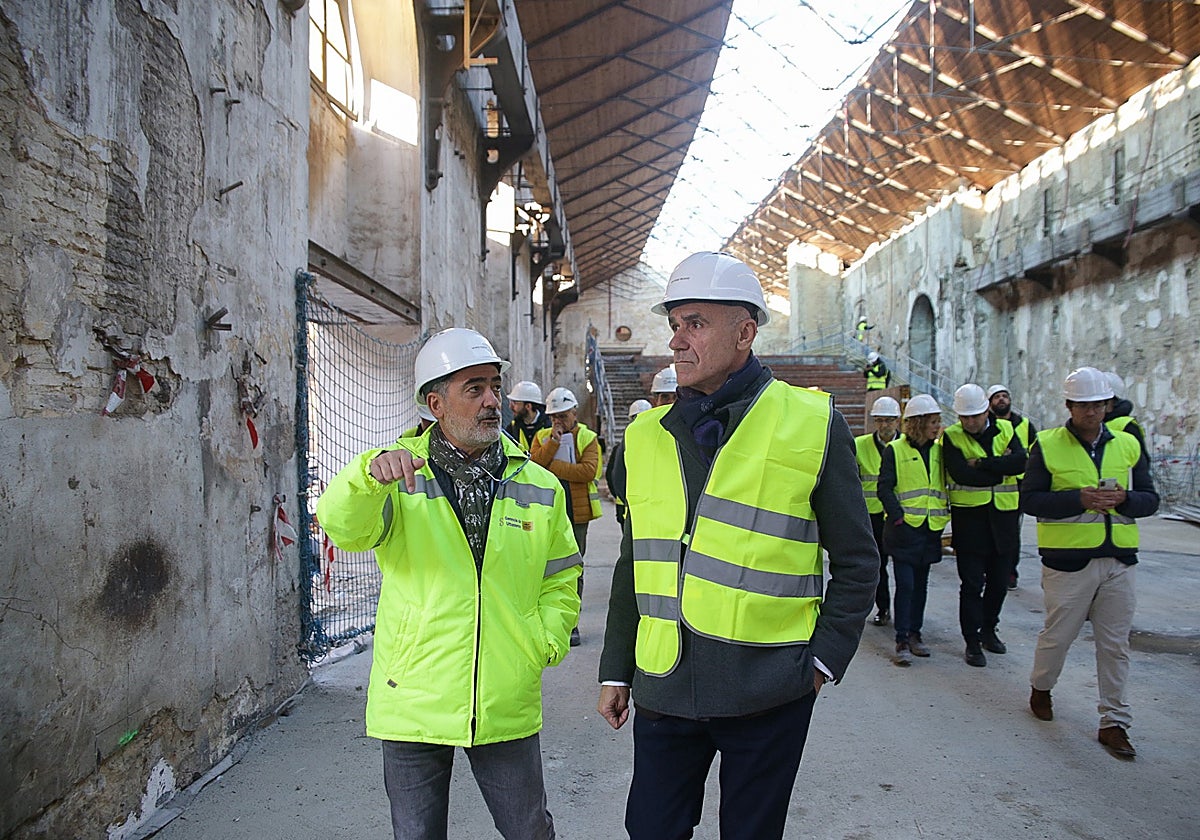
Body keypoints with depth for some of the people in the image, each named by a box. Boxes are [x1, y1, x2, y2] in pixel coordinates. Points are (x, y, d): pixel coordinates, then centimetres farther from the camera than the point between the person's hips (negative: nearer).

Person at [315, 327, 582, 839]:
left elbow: (562, 574, 13)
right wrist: (370, 473, -41)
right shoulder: (402, 475, -4)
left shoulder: (539, 487, 4)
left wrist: (546, 640, -2)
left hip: (508, 707, 2)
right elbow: (343, 528, -22)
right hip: (413, 703, -1)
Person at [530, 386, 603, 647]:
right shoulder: (542, 437, 11)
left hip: (576, 512, -2)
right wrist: (553, 442, -15)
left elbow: (589, 470, -15)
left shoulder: (588, 438, 2)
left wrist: (553, 466, -13)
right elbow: (533, 465, -7)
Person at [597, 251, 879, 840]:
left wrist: (823, 659, -5)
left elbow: (857, 563, 1)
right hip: (663, 687, 3)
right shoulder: (648, 434, 6)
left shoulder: (813, 424, -5)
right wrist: (615, 671, 12)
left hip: (767, 691, -3)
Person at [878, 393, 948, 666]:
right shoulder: (895, 449, -5)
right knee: (905, 585, -6)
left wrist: (944, 514, 3)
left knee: (921, 583, 13)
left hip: (931, 528, 5)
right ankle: (902, 641, -1)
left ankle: (914, 633, 23)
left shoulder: (938, 449, 10)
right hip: (904, 528, -5)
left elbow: (946, 482, 15)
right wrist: (898, 517, -15)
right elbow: (884, 488, -7)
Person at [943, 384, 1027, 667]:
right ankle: (972, 642, 9)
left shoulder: (1005, 430, 4)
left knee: (999, 580, 13)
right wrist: (1000, 468, -13)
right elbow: (960, 474, -19)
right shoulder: (952, 437, -4)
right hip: (969, 518, -3)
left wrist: (981, 464, -19)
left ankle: (989, 629, 32)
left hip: (1004, 517, 3)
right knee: (972, 583, 0)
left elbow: (1021, 462, -14)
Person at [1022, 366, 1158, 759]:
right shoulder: (1047, 445, -2)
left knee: (1115, 645, 7)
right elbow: (1030, 499, -7)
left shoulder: (1128, 445, 10)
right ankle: (1040, 687, 35)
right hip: (1068, 561, -3)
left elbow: (1150, 499, 11)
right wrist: (1079, 499, -19)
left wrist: (1124, 499, -11)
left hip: (1118, 561, 3)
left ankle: (1113, 723, 18)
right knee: (1058, 634, 7)